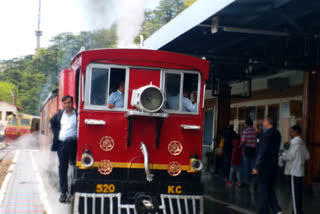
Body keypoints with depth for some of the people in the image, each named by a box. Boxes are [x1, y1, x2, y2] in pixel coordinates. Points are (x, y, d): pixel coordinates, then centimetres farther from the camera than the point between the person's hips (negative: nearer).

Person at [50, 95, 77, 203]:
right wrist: (56, 133, 17)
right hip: (61, 144, 4)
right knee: (62, 168, 4)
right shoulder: (59, 114, 11)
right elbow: (52, 122, 29)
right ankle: (63, 192, 8)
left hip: (74, 144, -4)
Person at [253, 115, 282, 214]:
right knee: (270, 189, 18)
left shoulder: (266, 134, -17)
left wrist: (257, 167, -17)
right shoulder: (277, 134, 8)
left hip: (265, 166, -8)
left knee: (263, 191, 3)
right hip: (274, 165, 8)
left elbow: (262, 151, -20)